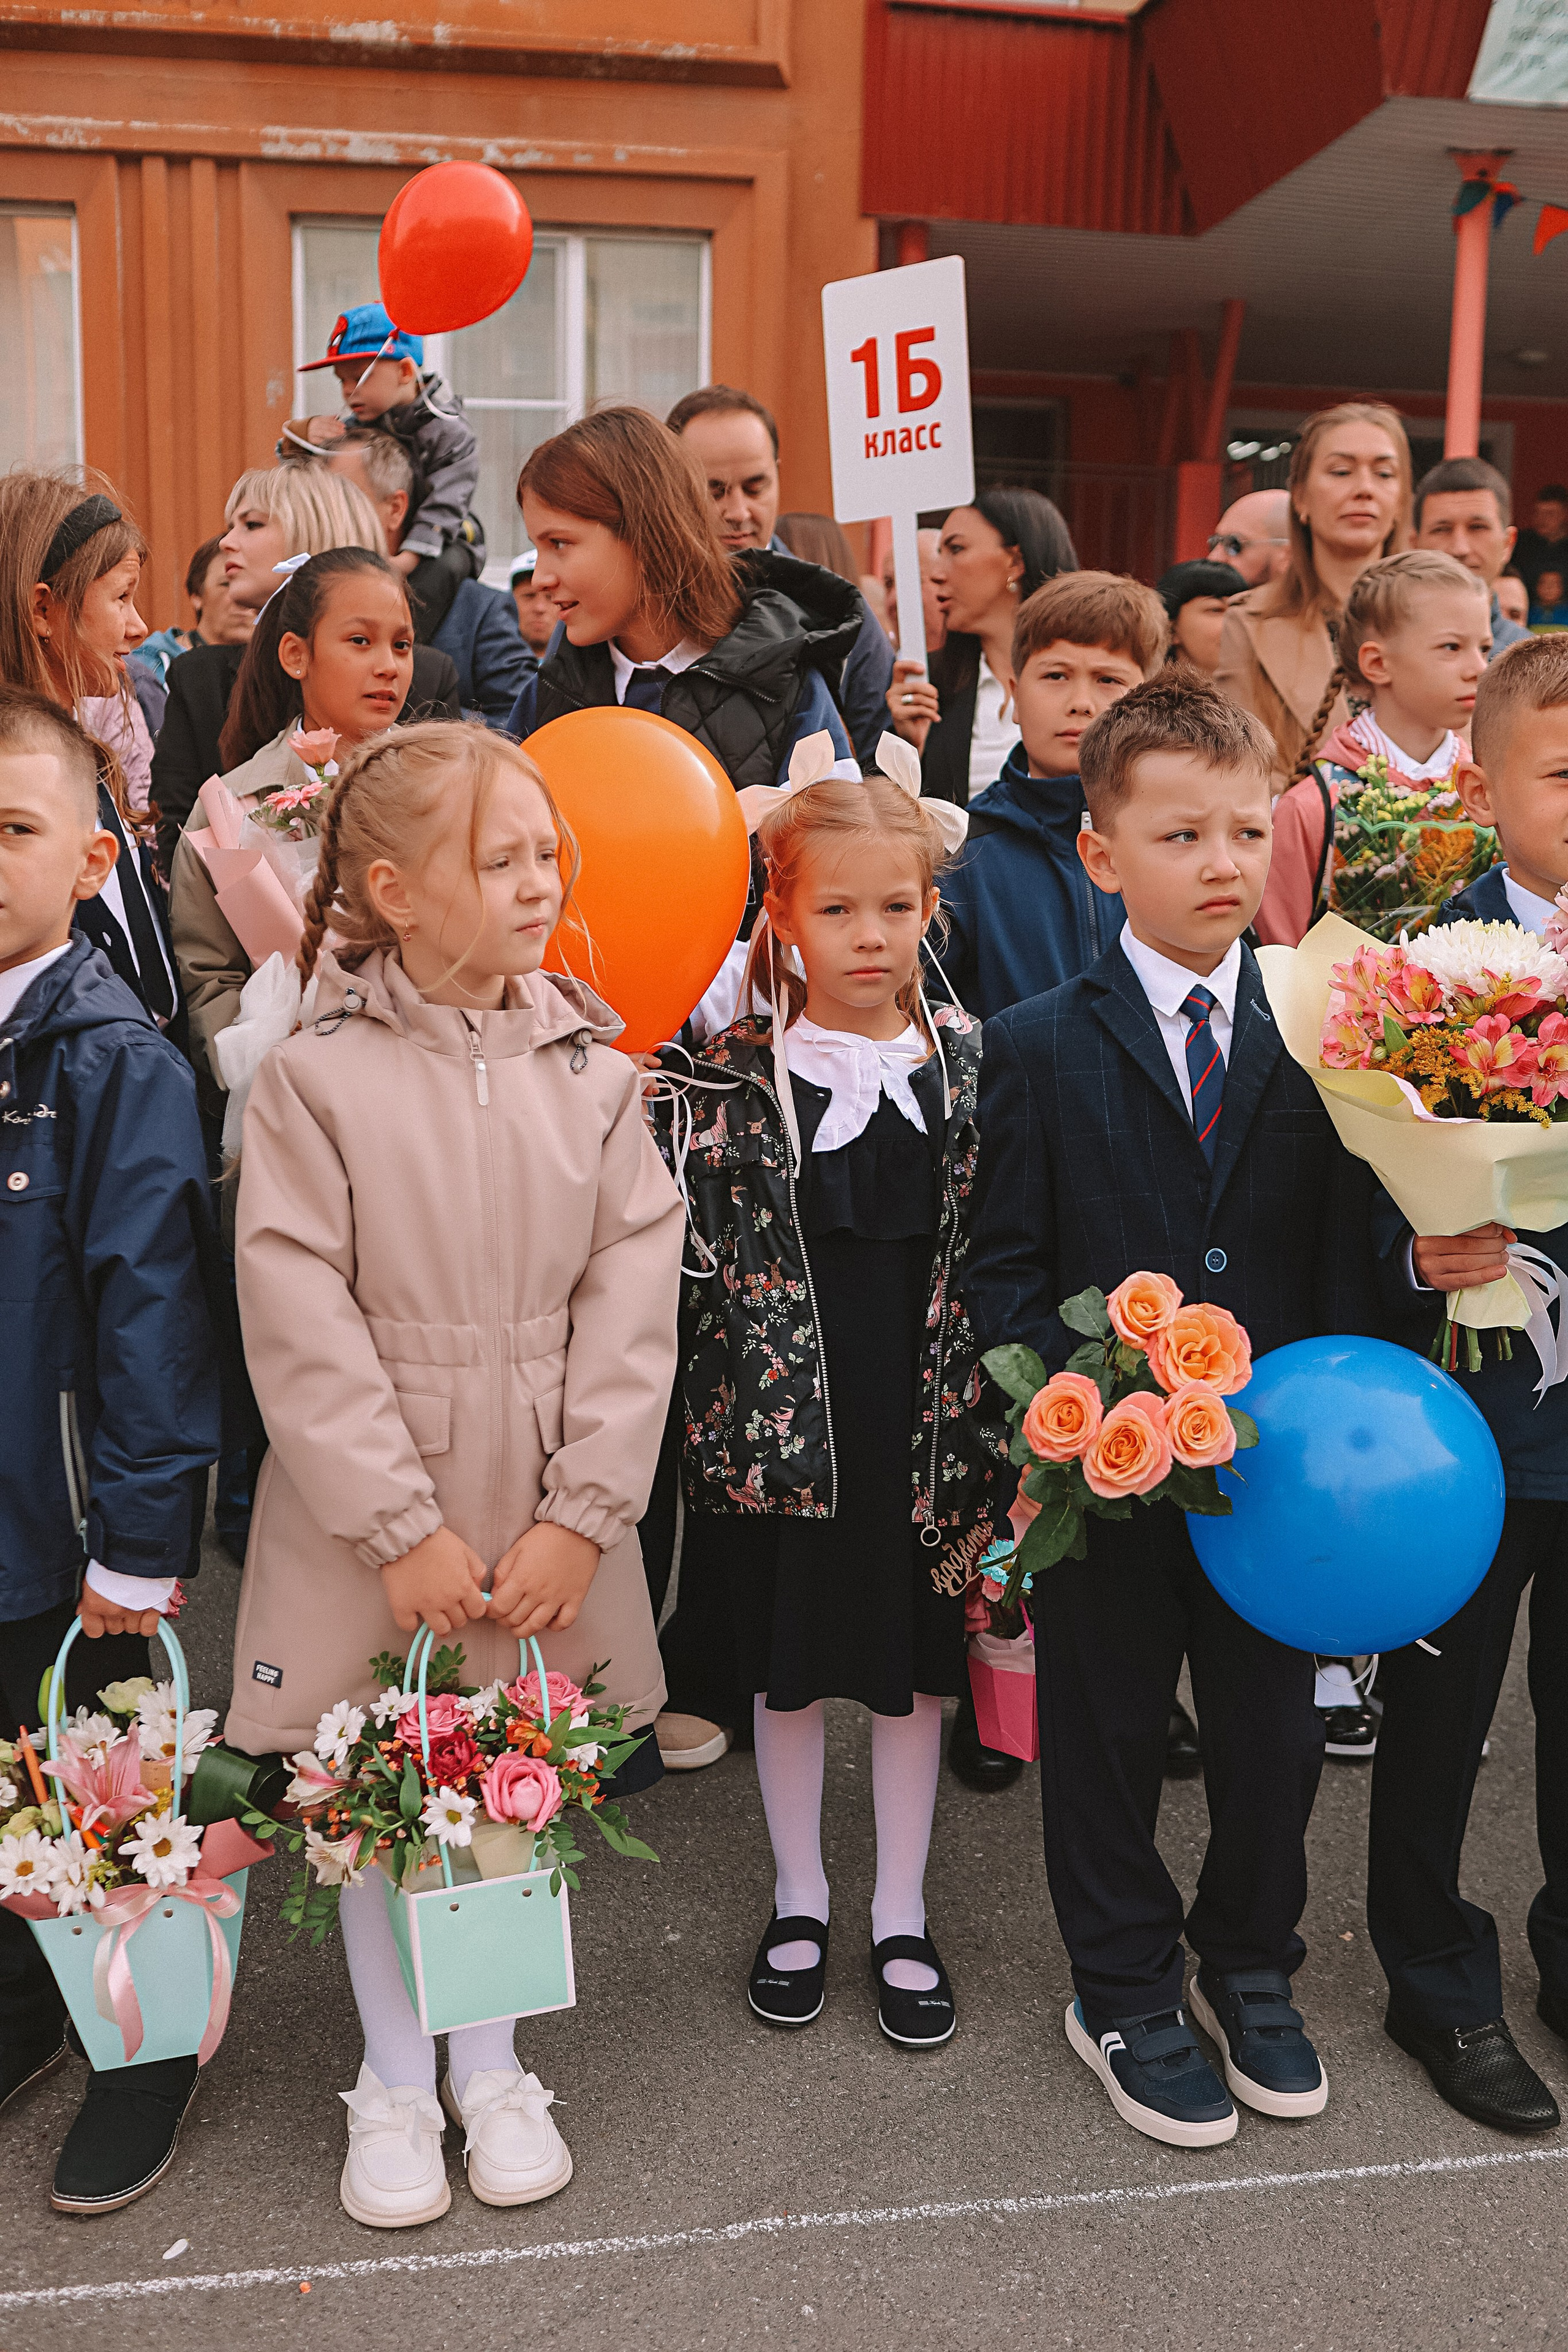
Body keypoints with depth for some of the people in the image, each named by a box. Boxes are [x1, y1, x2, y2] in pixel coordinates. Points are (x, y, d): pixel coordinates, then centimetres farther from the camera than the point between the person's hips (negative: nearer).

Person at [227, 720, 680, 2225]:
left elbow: (631, 1297, -4)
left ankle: (491, 2063, 37)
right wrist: (405, 1529, -14)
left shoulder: (591, 1070, -1)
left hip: (545, 1499, 2)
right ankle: (394, 2080, 35)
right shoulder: (315, 1079, -9)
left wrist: (580, 1516, -9)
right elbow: (302, 1325, -11)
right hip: (369, 1505, -2)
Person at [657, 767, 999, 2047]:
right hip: (783, 1420, -1)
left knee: (914, 1665, 13)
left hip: (927, 1415, 1)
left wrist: (996, 1416, -1)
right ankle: (799, 1897, 37)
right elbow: (693, 1249, -7)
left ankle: (902, 1913, 33)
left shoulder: (970, 1063, -1)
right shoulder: (737, 1079, -6)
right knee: (787, 1665, 15)